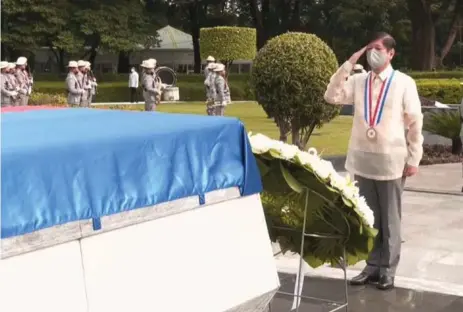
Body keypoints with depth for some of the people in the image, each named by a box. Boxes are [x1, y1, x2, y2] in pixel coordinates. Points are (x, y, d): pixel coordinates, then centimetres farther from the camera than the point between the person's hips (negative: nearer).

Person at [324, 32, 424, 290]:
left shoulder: (404, 83, -4)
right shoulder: (359, 81, 5)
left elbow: (415, 122, -2)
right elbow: (332, 96, -5)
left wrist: (414, 159, -4)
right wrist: (349, 63, -7)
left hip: (391, 161, -3)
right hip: (362, 160, 4)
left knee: (390, 218, 7)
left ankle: (388, 270, 16)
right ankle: (372, 266, 22)